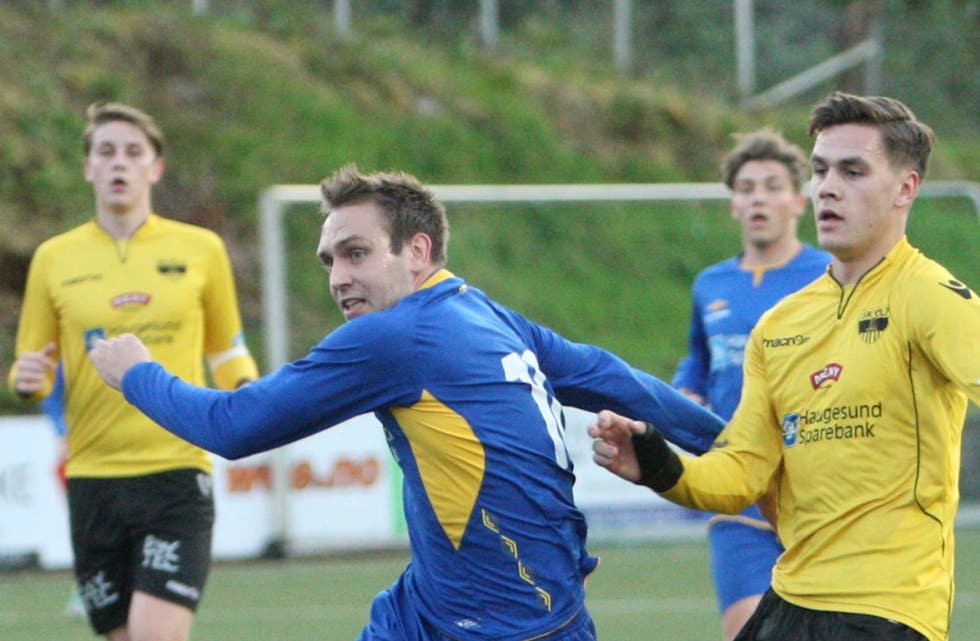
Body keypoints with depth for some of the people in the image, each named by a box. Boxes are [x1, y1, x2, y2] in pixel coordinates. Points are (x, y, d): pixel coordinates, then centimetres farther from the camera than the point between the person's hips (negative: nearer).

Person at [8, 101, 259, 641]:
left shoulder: (201, 250, 6)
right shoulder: (54, 259, 7)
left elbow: (226, 348, 19)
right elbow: (33, 367, 13)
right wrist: (28, 381, -11)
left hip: (177, 471, -2)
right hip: (93, 479, 2)